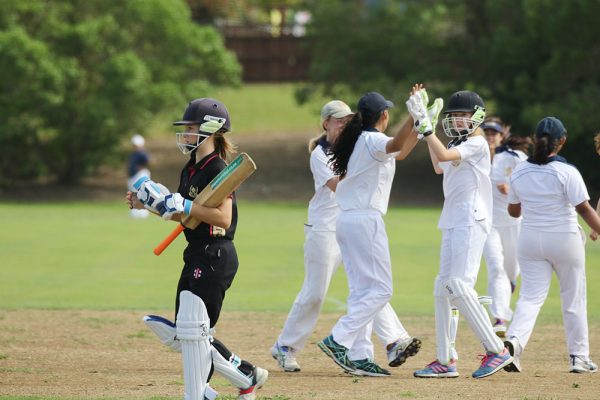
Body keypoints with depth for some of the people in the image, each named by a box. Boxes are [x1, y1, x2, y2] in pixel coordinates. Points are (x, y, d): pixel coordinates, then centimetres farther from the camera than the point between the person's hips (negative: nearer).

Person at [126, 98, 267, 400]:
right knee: (183, 334, 11)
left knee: (191, 329, -10)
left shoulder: (217, 170, -14)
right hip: (197, 256, 10)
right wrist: (148, 204, 9)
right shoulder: (191, 169, 14)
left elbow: (223, 218, -23)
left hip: (215, 257, -10)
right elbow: (181, 215, 21)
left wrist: (183, 205, -24)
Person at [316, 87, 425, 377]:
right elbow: (395, 145, -34)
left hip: (345, 220, 9)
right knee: (380, 290, -7)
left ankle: (358, 356, 4)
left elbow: (398, 153, 29)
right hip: (366, 220, -9)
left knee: (362, 290, 10)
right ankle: (338, 340, -17)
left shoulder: (358, 142, 17)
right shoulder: (373, 141, -9)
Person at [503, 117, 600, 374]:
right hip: (565, 240, -3)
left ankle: (515, 339, -24)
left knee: (531, 295, 2)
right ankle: (579, 357, 14)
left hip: (530, 240, 3)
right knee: (574, 298, 10)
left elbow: (513, 211, 10)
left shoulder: (519, 172, 0)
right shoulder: (567, 172, -14)